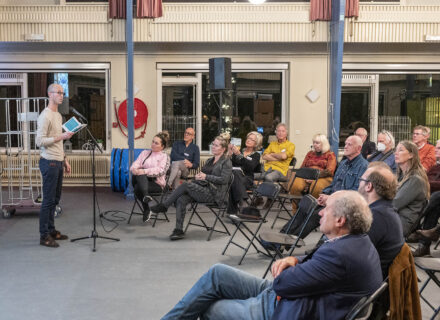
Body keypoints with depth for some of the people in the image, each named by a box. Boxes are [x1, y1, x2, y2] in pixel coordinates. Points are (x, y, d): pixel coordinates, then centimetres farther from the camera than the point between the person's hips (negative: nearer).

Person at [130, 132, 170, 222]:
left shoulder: (164, 156, 6)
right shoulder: (144, 153, 21)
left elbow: (160, 171, -12)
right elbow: (135, 164, 7)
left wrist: (144, 171, -25)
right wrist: (134, 169, -18)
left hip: (156, 183, -4)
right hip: (142, 181, 4)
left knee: (138, 188, -32)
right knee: (139, 175, -32)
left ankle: (146, 210, -24)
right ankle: (146, 195, -43)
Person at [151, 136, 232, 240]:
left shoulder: (226, 162, 1)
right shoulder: (209, 161, 25)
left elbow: (224, 180, -10)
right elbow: (202, 173, 26)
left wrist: (206, 177, -13)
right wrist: (198, 176, 2)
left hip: (214, 194, -7)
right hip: (202, 189, 7)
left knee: (185, 185, -24)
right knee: (180, 200, -21)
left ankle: (164, 206, -11)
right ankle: (179, 231, -22)